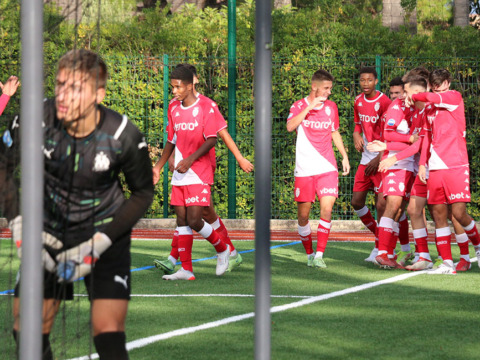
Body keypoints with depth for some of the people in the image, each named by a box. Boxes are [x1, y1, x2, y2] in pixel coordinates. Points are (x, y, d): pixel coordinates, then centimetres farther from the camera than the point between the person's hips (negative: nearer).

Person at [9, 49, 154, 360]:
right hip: (51, 233, 2)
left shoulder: (123, 136, -22)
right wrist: (20, 226, -14)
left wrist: (99, 243, -14)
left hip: (105, 235, -2)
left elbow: (143, 193, -5)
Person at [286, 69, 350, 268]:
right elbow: (290, 126, -20)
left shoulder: (331, 107, 10)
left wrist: (344, 156, 20)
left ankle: (319, 255, -13)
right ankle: (309, 253, 20)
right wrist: (310, 106, -22)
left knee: (327, 208, -15)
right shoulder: (299, 106, 0)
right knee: (303, 214, 2)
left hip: (327, 168, 2)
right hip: (304, 169, -2)